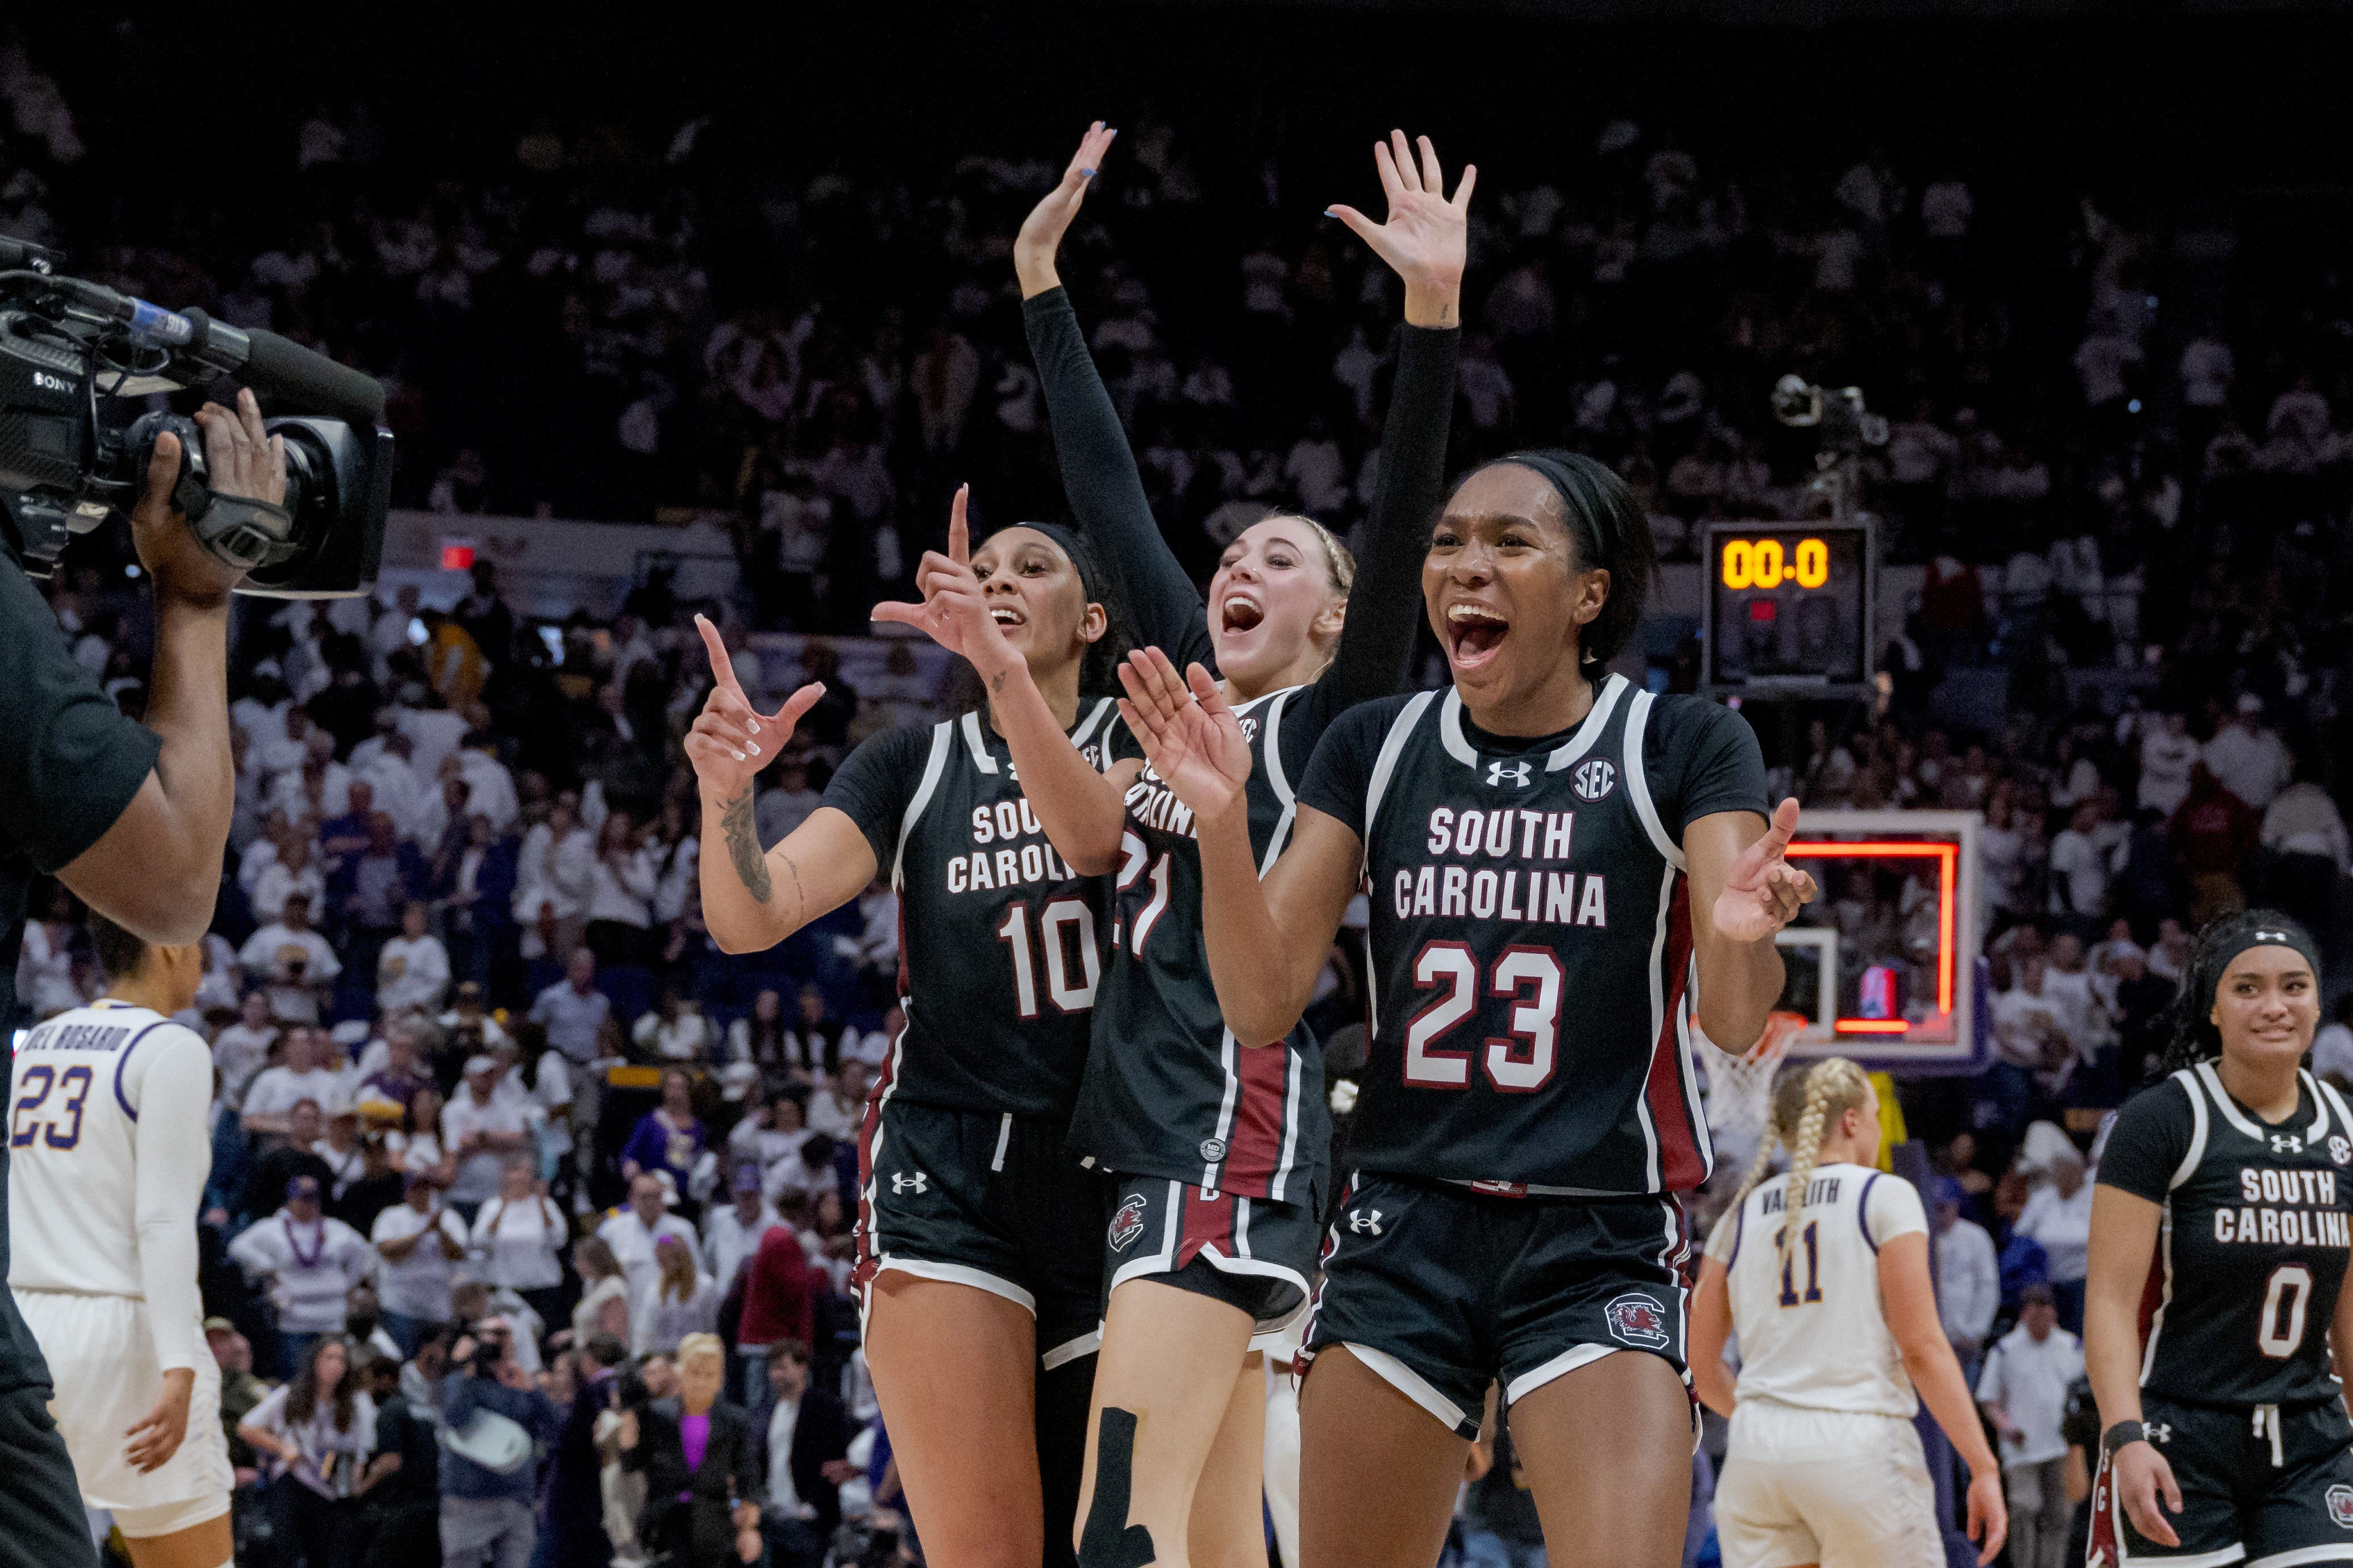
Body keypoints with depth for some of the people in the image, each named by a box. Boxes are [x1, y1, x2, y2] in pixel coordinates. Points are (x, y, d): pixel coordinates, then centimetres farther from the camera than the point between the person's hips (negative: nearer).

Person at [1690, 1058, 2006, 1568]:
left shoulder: (1743, 1215, 12)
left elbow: (1699, 1362, 14)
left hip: (1757, 1450, 4)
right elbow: (1921, 1346, -9)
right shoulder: (1885, 1197, 0)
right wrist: (1983, 1468, -8)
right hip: (1860, 1447, -4)